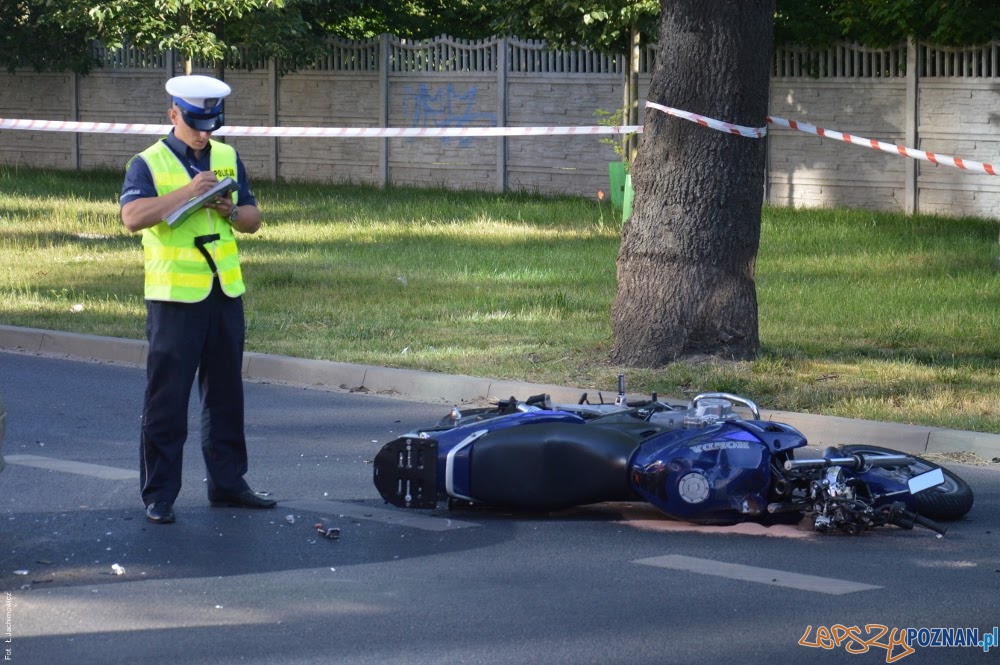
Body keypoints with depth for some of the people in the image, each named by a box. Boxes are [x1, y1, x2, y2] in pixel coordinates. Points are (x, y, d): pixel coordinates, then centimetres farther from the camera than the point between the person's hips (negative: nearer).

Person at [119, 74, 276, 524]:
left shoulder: (229, 159, 11)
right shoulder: (148, 163, -6)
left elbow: (253, 219, 13)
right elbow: (133, 217, -22)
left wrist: (232, 211, -9)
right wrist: (188, 190, -26)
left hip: (226, 293, 5)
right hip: (174, 296, -5)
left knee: (226, 394, 12)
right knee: (167, 398, -2)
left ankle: (228, 483, 22)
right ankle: (159, 495, 3)